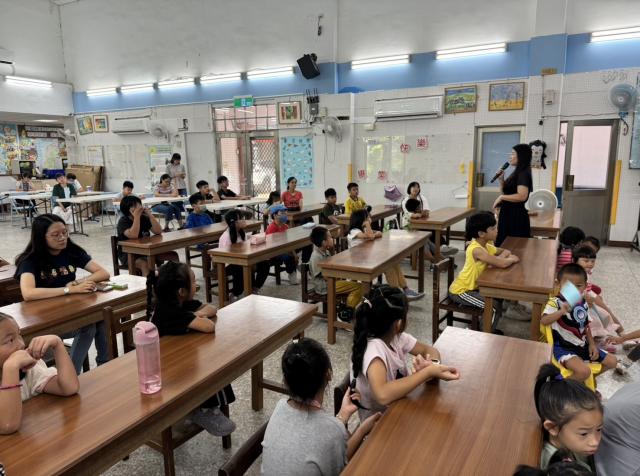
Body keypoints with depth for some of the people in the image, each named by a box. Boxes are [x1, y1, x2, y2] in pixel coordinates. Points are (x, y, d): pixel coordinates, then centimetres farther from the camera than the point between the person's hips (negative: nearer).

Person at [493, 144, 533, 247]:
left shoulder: (523, 173, -14)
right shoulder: (517, 172, 15)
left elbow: (522, 196, -27)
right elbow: (507, 192, 19)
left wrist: (501, 197, -18)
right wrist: (501, 179, 6)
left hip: (516, 215, -9)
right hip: (509, 214, 10)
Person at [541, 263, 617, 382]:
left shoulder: (583, 304, 7)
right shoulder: (555, 302, -17)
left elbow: (585, 326, 17)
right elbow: (543, 321, -33)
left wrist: (592, 344, 6)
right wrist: (562, 311, -45)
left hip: (582, 345, 8)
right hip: (563, 347, -8)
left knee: (612, 362, 14)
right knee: (583, 371, -29)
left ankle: (583, 378, 25)